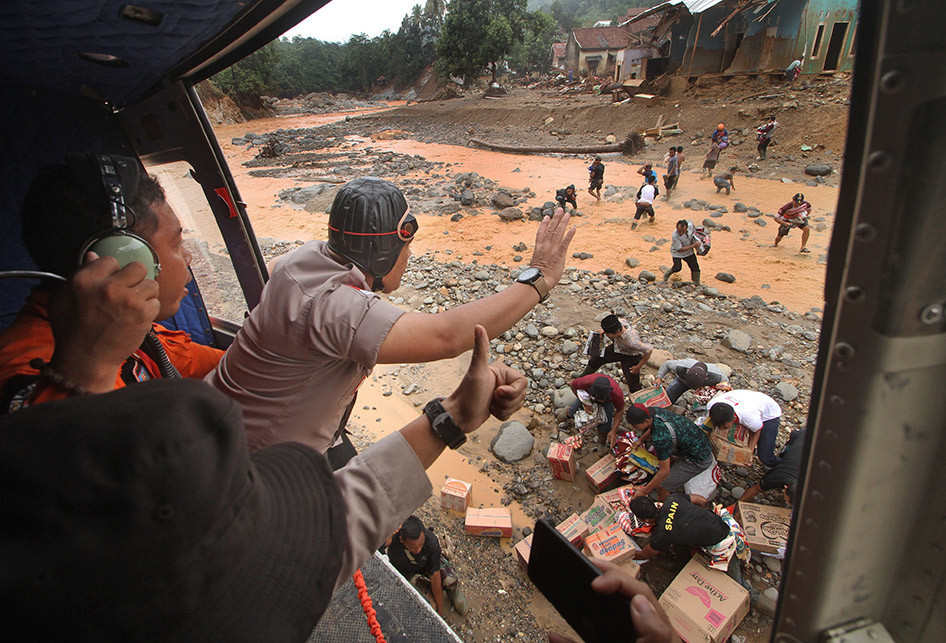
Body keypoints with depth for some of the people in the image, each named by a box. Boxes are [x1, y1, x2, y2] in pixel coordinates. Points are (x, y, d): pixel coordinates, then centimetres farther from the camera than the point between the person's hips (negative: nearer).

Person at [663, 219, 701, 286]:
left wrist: (696, 241, -3)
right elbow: (680, 249, -28)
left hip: (689, 252, 5)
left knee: (695, 267, 3)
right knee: (677, 267, -17)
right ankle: (667, 274, 15)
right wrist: (693, 246, -29)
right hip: (677, 252, -4)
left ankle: (697, 284, 18)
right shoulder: (675, 236, -35)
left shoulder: (690, 225, -22)